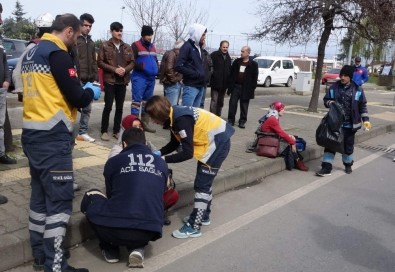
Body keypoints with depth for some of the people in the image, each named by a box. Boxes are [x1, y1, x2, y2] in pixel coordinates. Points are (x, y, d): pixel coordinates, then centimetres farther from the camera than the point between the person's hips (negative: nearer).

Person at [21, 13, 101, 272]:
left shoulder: (32, 53, 17)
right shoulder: (58, 53, -12)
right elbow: (77, 99, -15)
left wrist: (79, 89, 17)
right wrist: (91, 91, 6)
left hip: (32, 134, 10)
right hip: (52, 137, -10)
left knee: (40, 194, 15)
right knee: (59, 200, -4)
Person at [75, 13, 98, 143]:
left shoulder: (91, 42, 18)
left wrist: (95, 78, 11)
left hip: (89, 81, 7)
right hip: (77, 80, -7)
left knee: (87, 108, 11)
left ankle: (83, 132, 20)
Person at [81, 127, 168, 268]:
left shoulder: (113, 161, 11)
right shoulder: (162, 164, 17)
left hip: (116, 230, -2)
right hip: (150, 232, 3)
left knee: (90, 197, 25)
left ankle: (110, 249, 22)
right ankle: (137, 249, 10)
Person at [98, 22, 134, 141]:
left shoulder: (127, 47, 10)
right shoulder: (105, 46, -1)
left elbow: (132, 62, 10)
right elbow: (100, 62, -5)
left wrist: (125, 69, -10)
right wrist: (114, 69, -16)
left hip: (123, 81, 4)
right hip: (109, 80, -4)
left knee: (119, 107, 8)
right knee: (108, 106, -3)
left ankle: (116, 131, 18)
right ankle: (104, 131, 8)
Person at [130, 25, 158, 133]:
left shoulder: (152, 46, 19)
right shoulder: (136, 45, -3)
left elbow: (155, 60, 28)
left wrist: (157, 68, 7)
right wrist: (143, 67, -22)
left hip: (151, 78, 7)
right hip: (139, 77, -7)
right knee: (137, 100, -9)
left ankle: (145, 123, 21)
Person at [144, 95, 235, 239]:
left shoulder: (182, 120, -28)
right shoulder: (174, 116, 0)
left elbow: (187, 153, -25)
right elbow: (174, 144, 13)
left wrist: (164, 159, -17)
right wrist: (158, 153, 1)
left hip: (218, 143, -10)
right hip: (212, 142, 10)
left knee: (201, 185, -5)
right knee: (205, 182, 20)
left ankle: (194, 226, 4)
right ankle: (203, 216, 35)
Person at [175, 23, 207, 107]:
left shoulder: (199, 47, 16)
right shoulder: (187, 46, -8)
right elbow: (178, 66, -17)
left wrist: (203, 76, 5)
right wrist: (196, 74, -16)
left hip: (200, 86, 8)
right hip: (191, 86, -8)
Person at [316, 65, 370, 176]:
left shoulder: (357, 89, -2)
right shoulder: (334, 87, 0)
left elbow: (363, 106, 4)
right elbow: (326, 99, 9)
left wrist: (365, 119, -2)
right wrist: (330, 103, -13)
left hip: (350, 124, 0)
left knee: (348, 145, 13)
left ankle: (348, 164, 35)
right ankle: (326, 167, 3)